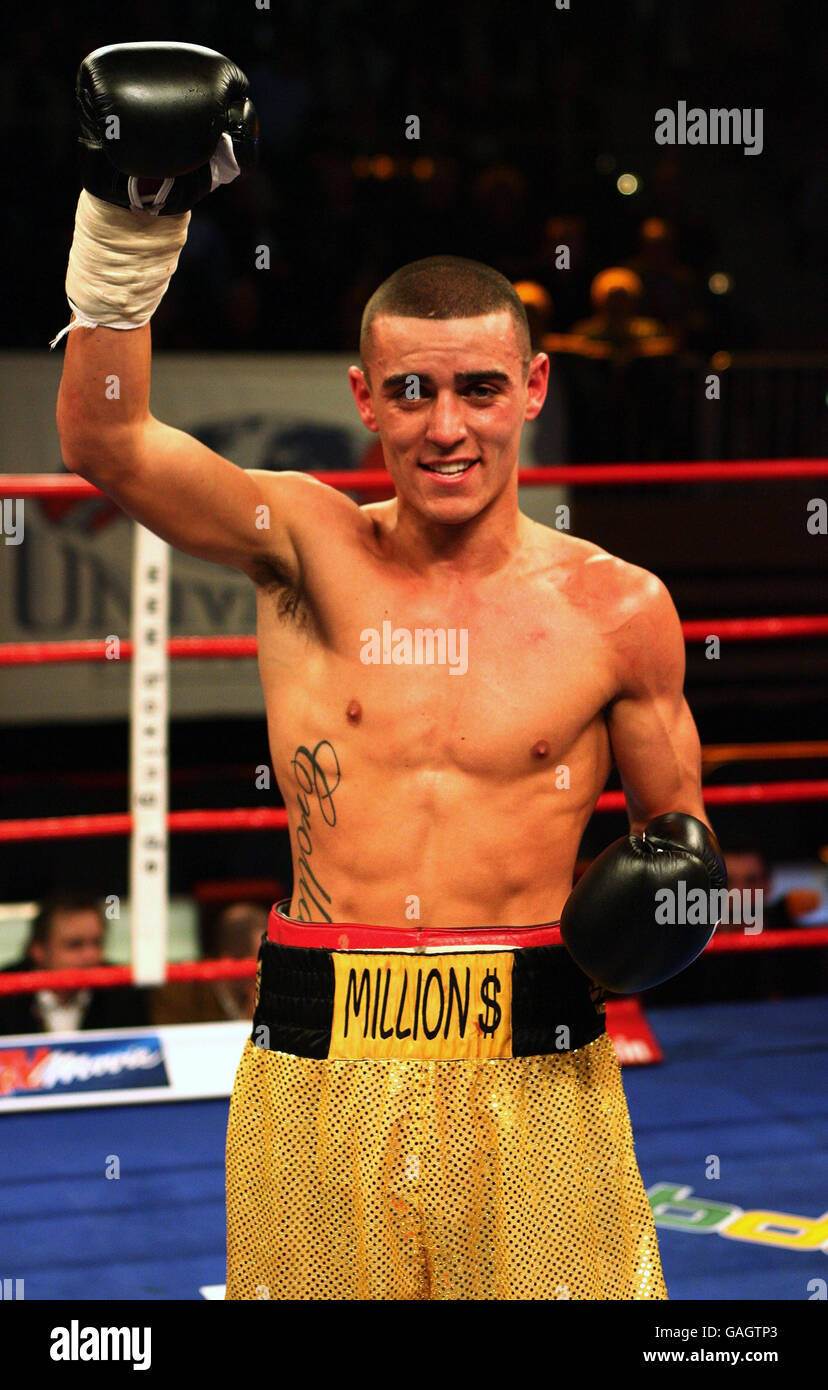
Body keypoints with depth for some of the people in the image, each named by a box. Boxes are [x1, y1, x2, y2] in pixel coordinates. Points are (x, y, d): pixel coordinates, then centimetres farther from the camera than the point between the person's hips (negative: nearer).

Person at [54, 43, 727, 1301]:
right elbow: (105, 443, -13)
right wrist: (129, 229, -23)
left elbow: (674, 821, 15)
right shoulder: (308, 549, 1)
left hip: (532, 1070, 0)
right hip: (322, 1069, 0)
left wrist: (662, 896, -7)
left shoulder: (617, 610, 2)